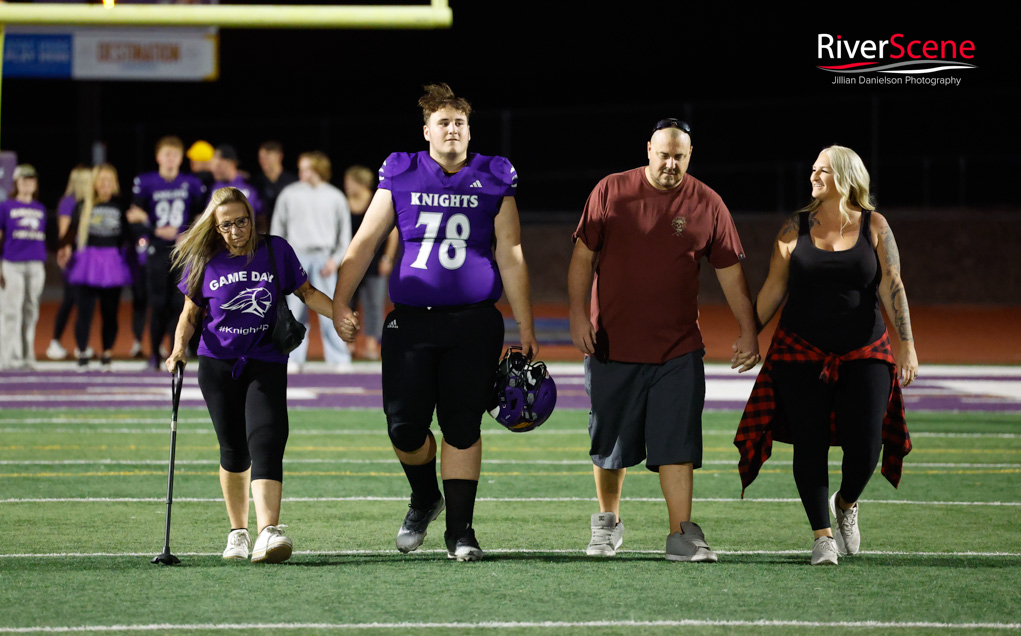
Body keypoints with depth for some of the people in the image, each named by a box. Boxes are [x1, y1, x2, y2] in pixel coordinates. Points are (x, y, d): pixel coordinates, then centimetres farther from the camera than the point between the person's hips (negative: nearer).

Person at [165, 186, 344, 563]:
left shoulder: (276, 252, 0)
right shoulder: (204, 262, 1)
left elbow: (306, 292, 10)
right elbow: (191, 313, 10)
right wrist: (180, 346, -8)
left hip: (266, 363, -1)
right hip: (218, 364, 1)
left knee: (265, 442, -18)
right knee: (233, 449, 6)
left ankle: (269, 532, -31)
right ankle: (238, 532, 23)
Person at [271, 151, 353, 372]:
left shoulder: (335, 197, 7)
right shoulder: (290, 194, 8)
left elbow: (345, 233, 8)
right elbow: (278, 228, 12)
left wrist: (335, 259, -3)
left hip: (323, 259, -1)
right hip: (296, 257, 1)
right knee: (295, 310, -1)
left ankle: (339, 359, -1)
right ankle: (294, 359, 6)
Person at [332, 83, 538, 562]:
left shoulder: (492, 182, 5)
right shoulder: (401, 176, 6)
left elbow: (510, 257, 6)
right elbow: (364, 244, 7)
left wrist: (526, 328, 4)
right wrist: (340, 303, -3)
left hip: (473, 324, -1)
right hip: (411, 321, 1)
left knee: (462, 428, 0)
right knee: (404, 429, -2)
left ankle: (459, 529, 9)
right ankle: (424, 499, 27)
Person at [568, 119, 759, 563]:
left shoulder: (707, 205, 1)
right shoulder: (611, 192, 0)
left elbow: (730, 272, 6)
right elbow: (583, 256, 3)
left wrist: (748, 330, 3)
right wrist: (578, 313, -6)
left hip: (678, 350, 0)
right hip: (612, 343, 0)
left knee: (677, 445, -7)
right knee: (609, 444, 9)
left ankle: (682, 536, -6)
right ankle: (608, 522, 28)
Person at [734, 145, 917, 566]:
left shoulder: (873, 227, 3)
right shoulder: (796, 228, 5)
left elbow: (891, 286, -2)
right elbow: (773, 289, 7)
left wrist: (906, 344, -9)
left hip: (863, 354, 0)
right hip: (801, 356, 0)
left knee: (864, 445, -7)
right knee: (809, 444, -5)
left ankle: (846, 503, 24)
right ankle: (822, 536, 3)